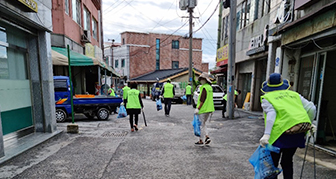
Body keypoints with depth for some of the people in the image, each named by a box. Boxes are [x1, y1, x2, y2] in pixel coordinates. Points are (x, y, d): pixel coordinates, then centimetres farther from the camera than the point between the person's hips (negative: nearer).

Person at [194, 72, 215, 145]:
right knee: (203, 124, 19)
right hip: (209, 109, 9)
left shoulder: (204, 88, -16)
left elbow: (202, 100, -21)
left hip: (203, 109, -9)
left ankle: (200, 140, 11)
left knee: (201, 125, 2)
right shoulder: (210, 87, 13)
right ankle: (207, 137, 11)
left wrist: (198, 108, -19)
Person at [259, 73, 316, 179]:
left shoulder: (267, 98, 2)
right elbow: (311, 108, 12)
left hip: (281, 133, -5)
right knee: (287, 162, 21)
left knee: (273, 163, 9)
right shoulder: (294, 94, 17)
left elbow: (271, 113, -14)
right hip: (299, 133, 5)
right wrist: (308, 124, 28)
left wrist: (266, 134, -21)